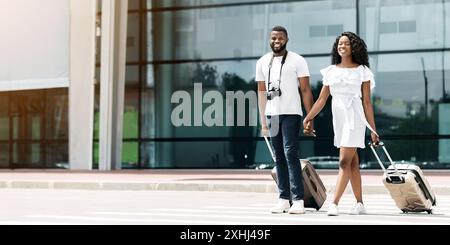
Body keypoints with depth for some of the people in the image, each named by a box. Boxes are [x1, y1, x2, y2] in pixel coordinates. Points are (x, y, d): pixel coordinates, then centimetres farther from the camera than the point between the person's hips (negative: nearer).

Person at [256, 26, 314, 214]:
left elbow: (305, 91, -3)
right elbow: (261, 92, 15)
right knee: (279, 158, 6)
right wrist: (263, 120, 11)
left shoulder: (297, 61, -1)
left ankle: (298, 200, -11)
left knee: (291, 154, -12)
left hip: (291, 114, -5)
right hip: (272, 115, 5)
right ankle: (284, 199, 10)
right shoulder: (262, 63, 12)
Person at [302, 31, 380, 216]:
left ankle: (334, 203, -17)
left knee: (345, 162, -12)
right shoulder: (330, 71, 11)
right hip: (338, 117, 5)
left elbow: (367, 102, 0)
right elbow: (321, 99, 10)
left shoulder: (362, 71, 1)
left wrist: (373, 130, -1)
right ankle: (360, 204, 14)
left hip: (355, 117, -5)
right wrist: (308, 118, 1)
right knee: (353, 162, 9)